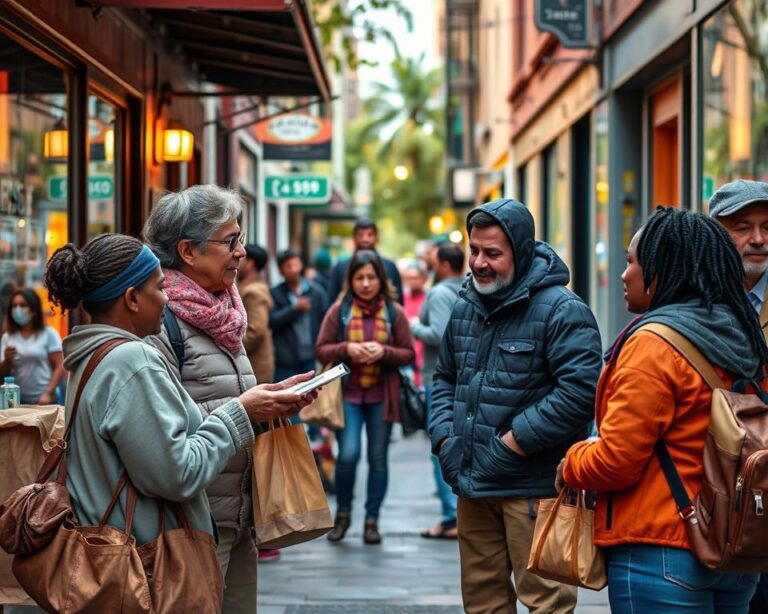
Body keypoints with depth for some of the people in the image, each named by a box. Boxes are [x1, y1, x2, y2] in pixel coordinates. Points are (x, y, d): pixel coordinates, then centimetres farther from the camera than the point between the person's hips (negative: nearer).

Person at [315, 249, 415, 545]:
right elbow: (321, 350, 2)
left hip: (381, 395, 1)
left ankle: (372, 520, 17)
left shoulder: (394, 312, 2)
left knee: (378, 458, 6)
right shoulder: (339, 310, 1)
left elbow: (408, 354, 4)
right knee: (348, 454, -11)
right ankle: (342, 513, 10)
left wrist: (384, 352, -14)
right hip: (348, 393, -1)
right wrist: (347, 349, -15)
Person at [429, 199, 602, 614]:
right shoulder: (465, 308, 13)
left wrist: (513, 443, -18)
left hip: (533, 487, -8)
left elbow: (580, 389, -21)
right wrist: (444, 438, 6)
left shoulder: (562, 310, -12)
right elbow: (444, 379, 24)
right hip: (473, 485, 8)